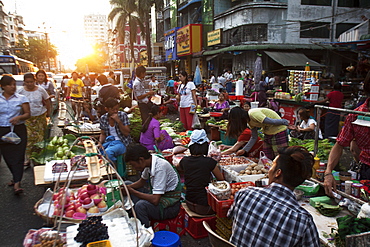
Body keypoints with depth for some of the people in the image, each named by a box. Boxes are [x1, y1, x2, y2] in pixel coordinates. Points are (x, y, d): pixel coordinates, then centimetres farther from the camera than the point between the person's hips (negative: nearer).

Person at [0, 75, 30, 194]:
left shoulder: (21, 98, 0)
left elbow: (27, 114, 0)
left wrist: (19, 117, -20)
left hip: (18, 130, -2)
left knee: (18, 156, -6)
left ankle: (17, 184, -7)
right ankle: (16, 177, 31)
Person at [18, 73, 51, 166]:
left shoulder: (40, 90, -3)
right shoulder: (21, 91, -2)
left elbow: (47, 101, 7)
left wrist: (48, 112, 10)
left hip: (40, 116, 0)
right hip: (27, 118, 0)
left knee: (40, 137, 3)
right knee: (29, 138, -7)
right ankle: (28, 158, -1)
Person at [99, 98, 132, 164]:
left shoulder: (123, 115, -4)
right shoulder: (103, 118, 6)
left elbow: (126, 133, -7)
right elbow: (103, 134, 16)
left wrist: (118, 121, -18)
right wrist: (100, 143, -5)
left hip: (121, 142, -4)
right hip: (108, 141, 4)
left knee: (107, 152, -33)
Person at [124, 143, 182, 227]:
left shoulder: (160, 167, -28)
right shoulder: (149, 162, -3)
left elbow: (155, 200, -30)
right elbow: (142, 181, 17)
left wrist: (132, 191, -21)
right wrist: (128, 187, -2)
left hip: (171, 207, -9)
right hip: (159, 196, 9)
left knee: (140, 205, -34)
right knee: (127, 184, 11)